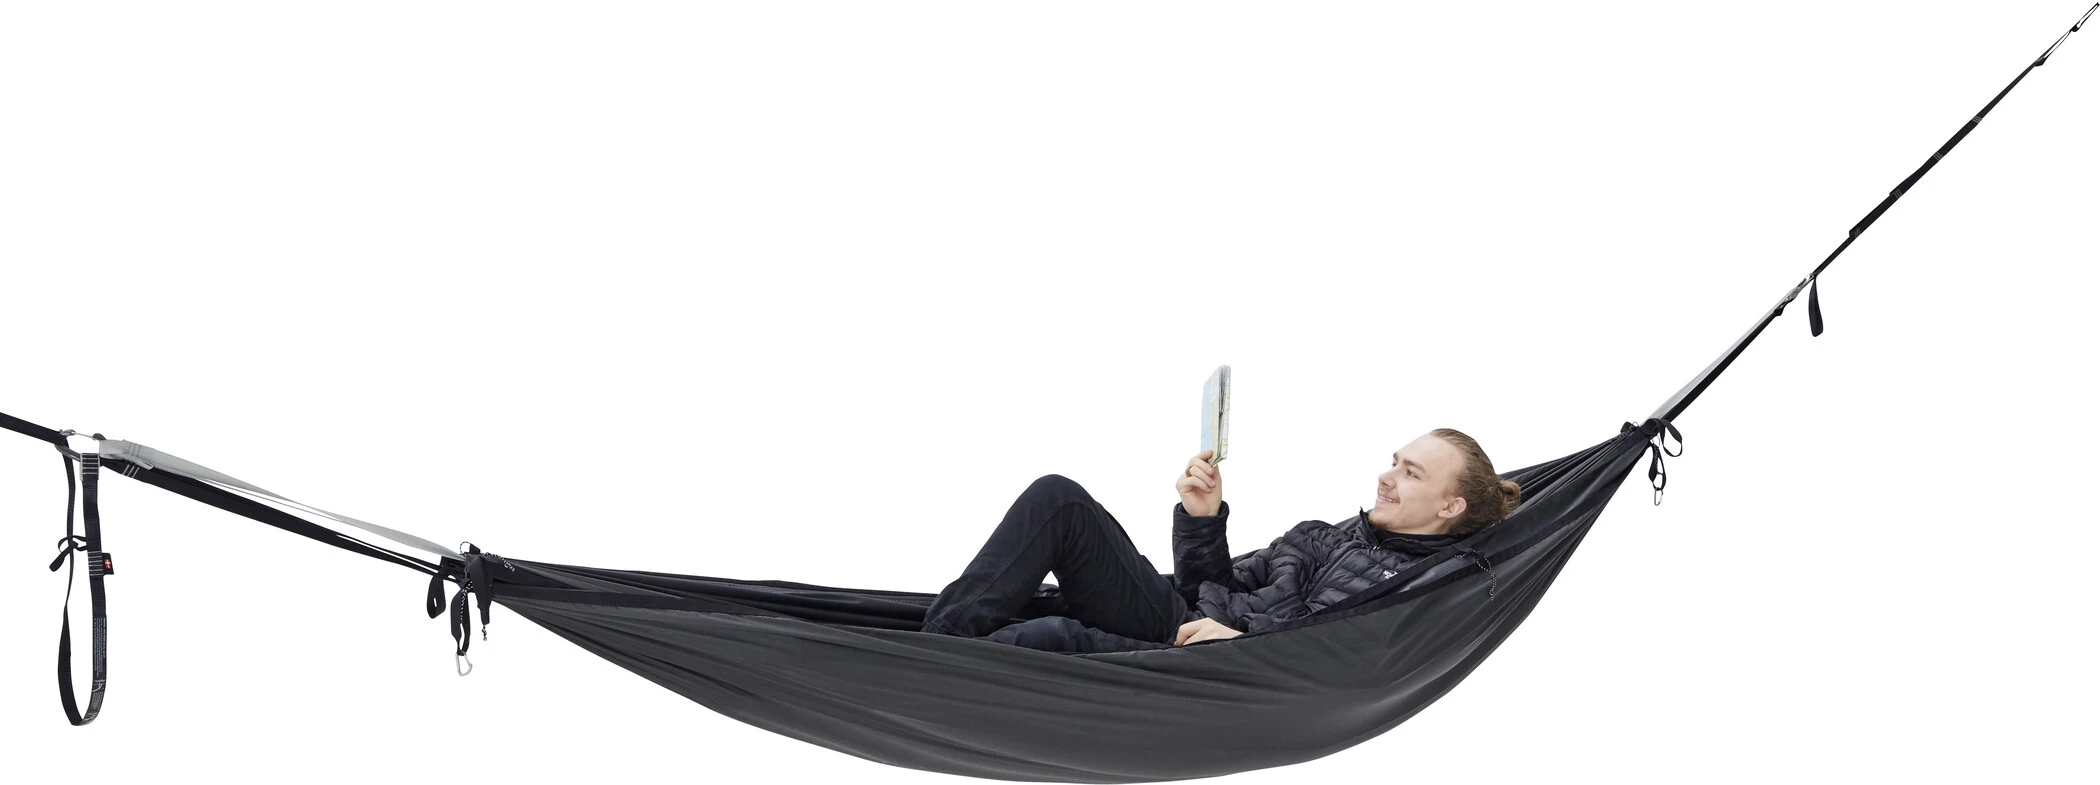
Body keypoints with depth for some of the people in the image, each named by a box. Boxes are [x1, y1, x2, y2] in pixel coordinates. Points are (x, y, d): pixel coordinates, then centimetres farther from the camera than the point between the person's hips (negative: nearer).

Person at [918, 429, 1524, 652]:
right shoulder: (1331, 535, 25)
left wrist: (1246, 642, -21)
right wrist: (1202, 519, 6)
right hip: (1175, 619, 8)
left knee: (1052, 640, -35)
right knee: (1058, 499, -10)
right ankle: (938, 640, -16)